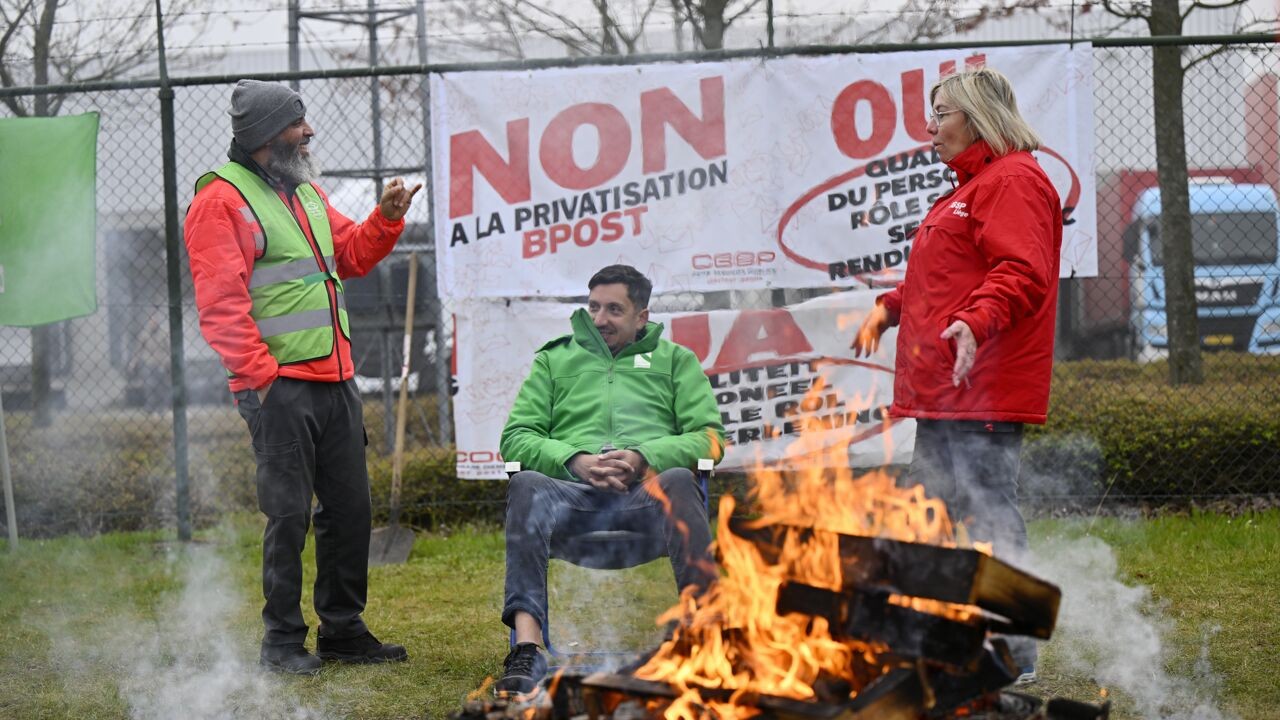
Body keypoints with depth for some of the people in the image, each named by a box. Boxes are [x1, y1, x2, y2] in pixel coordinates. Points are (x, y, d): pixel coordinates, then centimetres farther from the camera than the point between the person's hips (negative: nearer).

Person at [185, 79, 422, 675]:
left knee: (350, 508, 10)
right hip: (279, 389, -8)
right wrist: (260, 375, -19)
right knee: (288, 515, -5)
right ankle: (282, 642, 3)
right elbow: (220, 303, -14)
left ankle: (343, 628, 21)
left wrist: (386, 218, 9)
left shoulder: (305, 191, 19)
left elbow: (352, 254, 27)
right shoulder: (222, 199, -8)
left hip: (334, 380, 8)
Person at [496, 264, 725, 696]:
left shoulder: (674, 359, 27)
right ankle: (526, 651, -50)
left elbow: (710, 437, 13)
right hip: (574, 493, 1)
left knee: (678, 482, -38)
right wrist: (574, 460, -5)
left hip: (646, 489, 0)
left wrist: (644, 458, -7)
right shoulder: (555, 360, 29)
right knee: (527, 487, -36)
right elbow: (515, 438, 17)